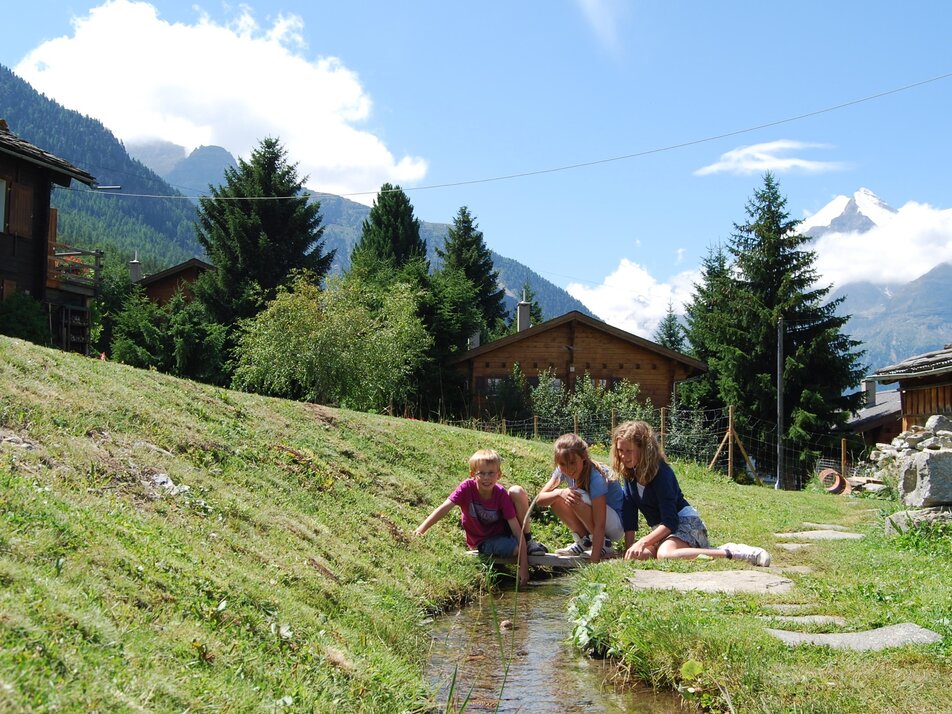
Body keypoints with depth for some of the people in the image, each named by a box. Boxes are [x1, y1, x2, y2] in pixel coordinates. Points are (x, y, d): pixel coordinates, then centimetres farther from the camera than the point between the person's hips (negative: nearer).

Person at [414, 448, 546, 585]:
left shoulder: (501, 495, -21)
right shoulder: (467, 487, -22)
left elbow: (516, 529, -23)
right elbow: (444, 508, -30)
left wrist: (524, 566, -29)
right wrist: (420, 530, -44)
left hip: (503, 530, 2)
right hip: (483, 542, -2)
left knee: (517, 491, -24)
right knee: (518, 548, -35)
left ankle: (528, 540, -6)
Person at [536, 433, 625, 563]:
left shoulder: (596, 478, -30)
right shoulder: (563, 470, -10)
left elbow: (599, 525, -34)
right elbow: (540, 499, -13)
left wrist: (594, 561, -40)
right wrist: (560, 492, -35)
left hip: (617, 525, -7)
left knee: (577, 497, -31)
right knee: (555, 498, -13)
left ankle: (604, 543, -12)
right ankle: (584, 541, 1)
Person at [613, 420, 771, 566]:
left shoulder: (660, 471, -20)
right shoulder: (629, 473, 1)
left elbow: (670, 521, -24)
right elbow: (629, 515, 2)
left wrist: (642, 542, -31)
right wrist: (629, 547, -9)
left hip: (684, 522, -9)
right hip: (660, 528, 9)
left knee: (665, 554, -39)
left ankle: (730, 553, -28)